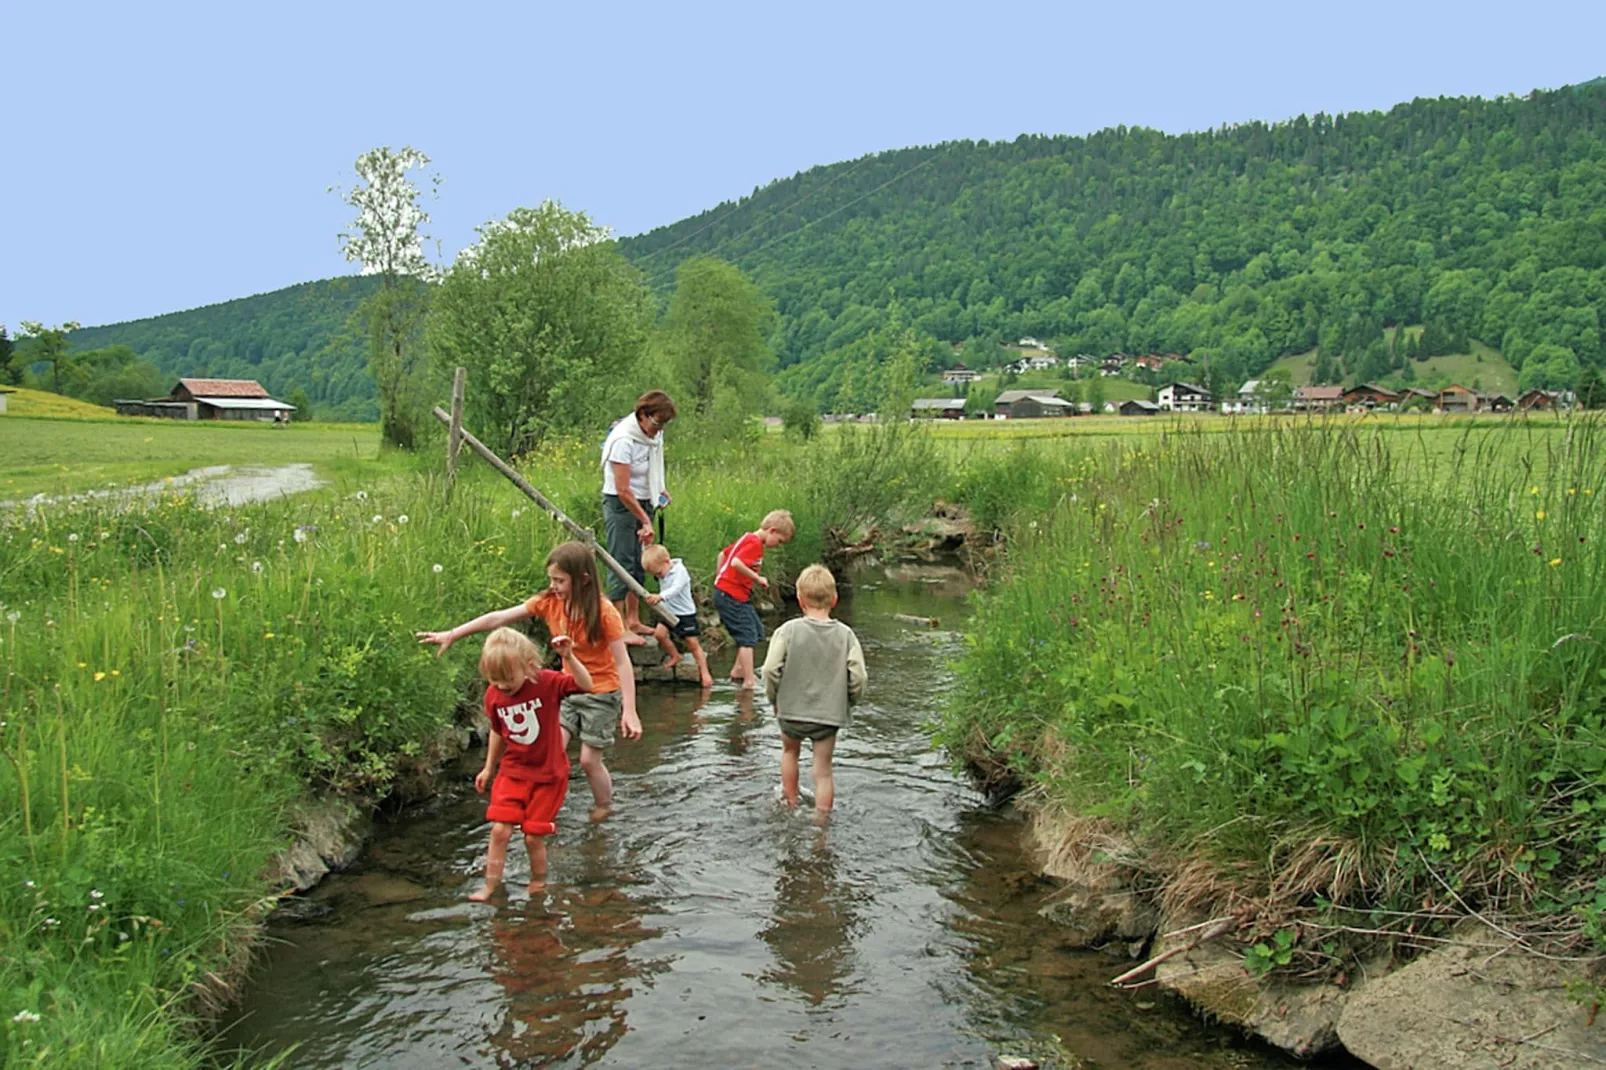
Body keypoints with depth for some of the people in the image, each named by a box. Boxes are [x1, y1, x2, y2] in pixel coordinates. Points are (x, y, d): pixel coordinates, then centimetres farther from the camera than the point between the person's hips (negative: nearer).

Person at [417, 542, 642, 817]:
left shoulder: (604, 613, -23)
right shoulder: (549, 602, -10)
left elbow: (623, 663, -22)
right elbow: (499, 618, -10)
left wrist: (629, 710, -25)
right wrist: (452, 635, -12)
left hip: (602, 693, -5)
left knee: (589, 759, 2)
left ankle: (604, 809, 27)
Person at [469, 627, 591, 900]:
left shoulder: (547, 682, -17)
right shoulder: (494, 695, -5)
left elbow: (586, 685, -27)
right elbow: (497, 732, 10)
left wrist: (568, 657, -37)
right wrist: (489, 768, 18)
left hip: (548, 774, -3)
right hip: (512, 772, 3)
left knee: (534, 836, 1)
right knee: (499, 830, -6)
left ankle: (538, 884, 23)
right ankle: (491, 886, 8)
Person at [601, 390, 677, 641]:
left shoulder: (654, 434, 1)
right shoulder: (624, 439, -23)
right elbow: (623, 491, -23)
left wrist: (659, 490, 9)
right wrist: (646, 521, -20)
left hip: (643, 502, 8)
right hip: (620, 505, -8)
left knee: (638, 564, 11)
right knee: (622, 564, -6)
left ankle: (633, 621, 21)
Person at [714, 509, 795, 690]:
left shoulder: (748, 538, 14)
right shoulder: (755, 543, -17)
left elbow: (723, 554, 24)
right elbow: (736, 563, -31)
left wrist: (720, 577, 27)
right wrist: (757, 578, -22)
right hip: (731, 595, -10)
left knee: (757, 631, 18)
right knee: (748, 637, -8)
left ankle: (738, 670, 25)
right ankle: (749, 681, -7)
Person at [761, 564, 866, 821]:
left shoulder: (788, 630, -11)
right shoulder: (845, 634, -7)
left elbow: (771, 669, -14)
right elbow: (858, 677, -10)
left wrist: (774, 699, 4)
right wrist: (848, 701, 9)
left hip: (792, 710, 0)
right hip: (830, 713, 0)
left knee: (790, 751, 29)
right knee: (823, 771, 10)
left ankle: (791, 805, 41)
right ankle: (820, 822, 12)